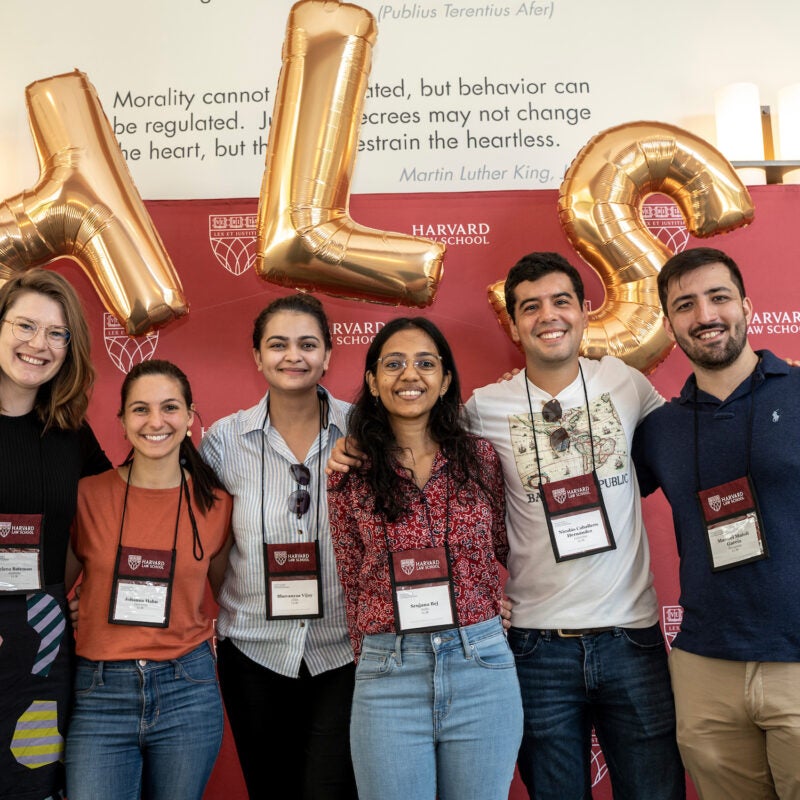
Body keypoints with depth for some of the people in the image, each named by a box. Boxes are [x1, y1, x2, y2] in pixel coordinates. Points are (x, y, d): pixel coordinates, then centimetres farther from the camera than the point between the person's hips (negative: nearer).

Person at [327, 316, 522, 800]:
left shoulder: (481, 459, 1)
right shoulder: (351, 475, 0)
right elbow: (353, 585, 6)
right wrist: (375, 662, 7)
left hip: (482, 668, 1)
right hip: (387, 676, -1)